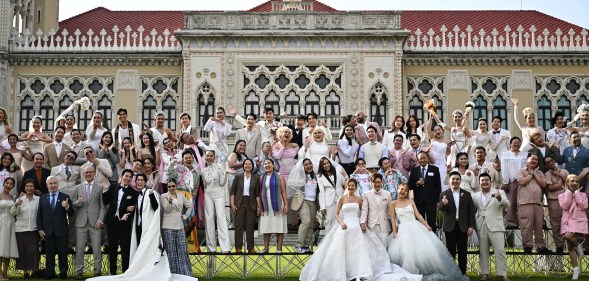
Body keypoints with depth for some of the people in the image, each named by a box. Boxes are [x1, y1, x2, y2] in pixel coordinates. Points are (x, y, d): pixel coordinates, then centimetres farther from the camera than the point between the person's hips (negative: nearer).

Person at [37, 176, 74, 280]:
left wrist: (67, 207, -23)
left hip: (61, 231, -2)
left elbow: (71, 213, -2)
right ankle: (50, 273, 14)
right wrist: (40, 229, 2)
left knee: (63, 253, 1)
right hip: (48, 231, 2)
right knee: (49, 253, 7)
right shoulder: (42, 198, 8)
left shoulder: (65, 197, 1)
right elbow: (39, 216, 10)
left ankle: (63, 273, 7)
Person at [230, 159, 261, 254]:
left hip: (251, 204, 1)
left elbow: (257, 194, 6)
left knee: (250, 226, 4)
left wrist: (258, 206, 1)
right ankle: (238, 248, 5)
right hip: (240, 203, -1)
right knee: (239, 225, 0)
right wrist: (232, 204, -6)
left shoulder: (256, 178, 6)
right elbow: (233, 191, 2)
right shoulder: (238, 177, 3)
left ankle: (250, 248, 9)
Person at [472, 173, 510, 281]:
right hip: (481, 227, 3)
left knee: (500, 251, -7)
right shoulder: (475, 196, 12)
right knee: (483, 252, 6)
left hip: (495, 226, -3)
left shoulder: (499, 192, 4)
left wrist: (500, 198, -31)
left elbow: (506, 204, -10)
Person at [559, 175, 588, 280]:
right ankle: (576, 269, 7)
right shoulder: (562, 195, 9)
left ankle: (578, 245, 0)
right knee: (570, 247, 0)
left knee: (568, 236, -32)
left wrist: (576, 193, -4)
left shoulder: (582, 195, 9)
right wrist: (569, 193, -5)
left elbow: (584, 206, -8)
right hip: (568, 221, 2)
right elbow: (564, 206, -8)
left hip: (579, 220, -2)